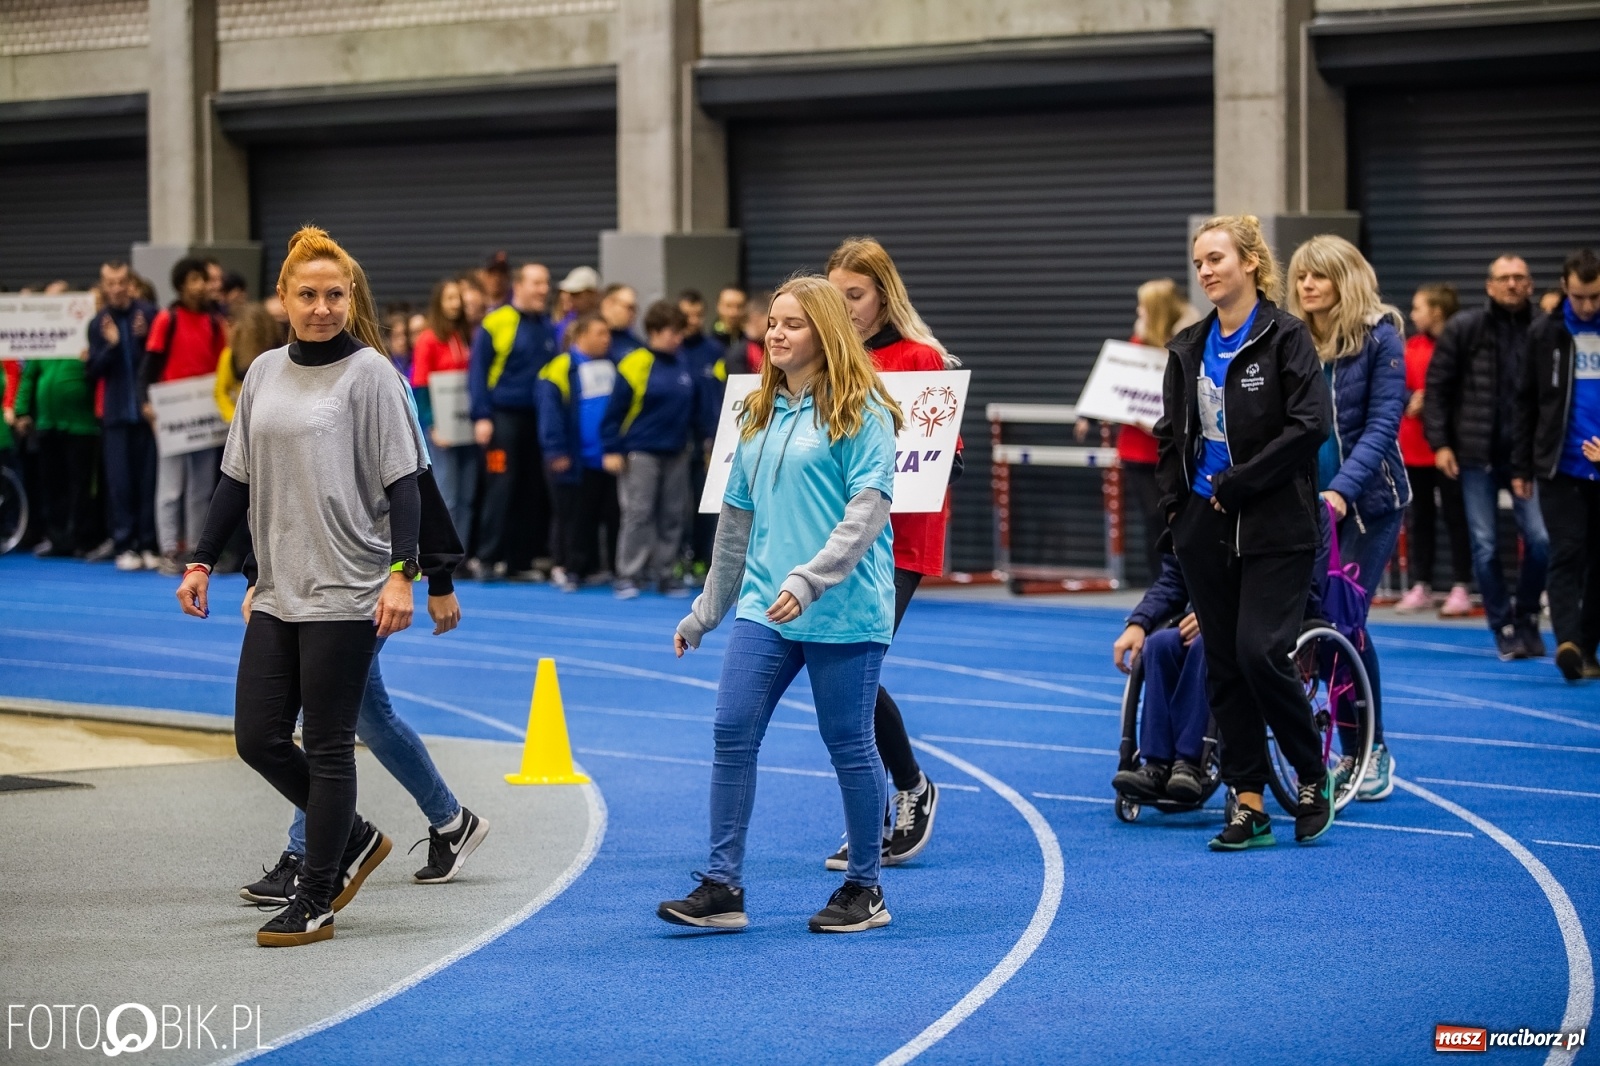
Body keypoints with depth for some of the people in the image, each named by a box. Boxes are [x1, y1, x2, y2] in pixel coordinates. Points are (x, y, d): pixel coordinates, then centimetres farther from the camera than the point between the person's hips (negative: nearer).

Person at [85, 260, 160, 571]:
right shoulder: (98, 324, 6)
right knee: (119, 481, 0)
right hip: (115, 412, 2)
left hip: (147, 408, -2)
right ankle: (125, 546, 4)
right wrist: (110, 345, -13)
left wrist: (145, 337, -17)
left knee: (148, 479, 1)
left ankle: (149, 545, 6)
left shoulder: (148, 314, -2)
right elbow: (93, 372, 2)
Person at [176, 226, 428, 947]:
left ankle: (314, 904, 8)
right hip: (277, 590, 6)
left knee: (327, 748, -1)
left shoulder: (369, 373, -6)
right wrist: (201, 563, 12)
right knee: (258, 738, 5)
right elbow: (238, 477, 16)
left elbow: (402, 482, -9)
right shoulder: (264, 373, 11)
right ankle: (354, 840, 26)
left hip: (346, 591, -6)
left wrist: (401, 573, -18)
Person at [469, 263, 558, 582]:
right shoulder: (495, 323, -5)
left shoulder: (548, 328, 10)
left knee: (533, 494, 5)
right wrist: (482, 417, -11)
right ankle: (491, 559, -1)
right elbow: (477, 372, -5)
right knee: (500, 489, -6)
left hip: (538, 419, 5)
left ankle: (522, 560, 11)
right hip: (504, 416, -5)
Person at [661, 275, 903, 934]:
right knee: (732, 733, -3)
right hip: (763, 606, 6)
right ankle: (723, 887, 2)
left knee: (848, 746, 2)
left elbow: (867, 510, -15)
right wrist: (706, 612, 22)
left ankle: (865, 889, 16)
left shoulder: (860, 412, -6)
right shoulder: (758, 414, 15)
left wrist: (810, 580, -25)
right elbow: (737, 520, 21)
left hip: (845, 610, -6)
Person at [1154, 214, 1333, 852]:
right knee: (1223, 665, 5)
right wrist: (1174, 502, 5)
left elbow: (1308, 425, -17)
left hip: (1275, 529, -6)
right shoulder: (1188, 349, 12)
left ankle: (1312, 776, 7)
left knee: (1261, 652, -15)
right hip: (1205, 530, 6)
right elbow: (1170, 434, 19)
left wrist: (1235, 485, -15)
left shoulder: (1285, 338, -7)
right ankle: (1249, 804, 11)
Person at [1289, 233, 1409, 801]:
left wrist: (1342, 488, -26)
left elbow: (1382, 424, -14)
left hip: (1369, 500, -4)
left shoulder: (1379, 338, -7)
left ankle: (1374, 750, 7)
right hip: (1305, 499, 4)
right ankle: (1350, 753, 11)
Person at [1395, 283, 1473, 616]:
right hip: (1415, 445, 6)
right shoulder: (1413, 345, 8)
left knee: (1454, 514, 0)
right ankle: (1421, 586, 19)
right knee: (1421, 515, 12)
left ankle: (1460, 589, 4)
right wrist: (1411, 400, -11)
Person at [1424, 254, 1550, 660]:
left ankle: (1526, 617, 15)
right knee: (1485, 546, 2)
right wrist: (1439, 443, -5)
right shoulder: (1463, 329, 1)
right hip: (1477, 456, 0)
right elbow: (1436, 387, 2)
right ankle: (1504, 628, 14)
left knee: (1541, 539, -7)